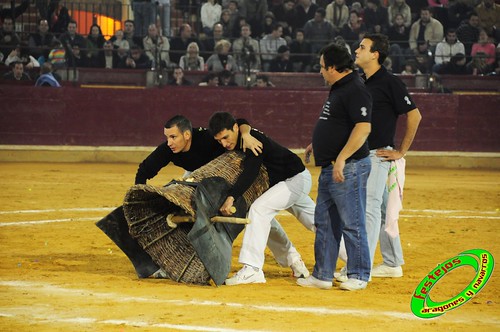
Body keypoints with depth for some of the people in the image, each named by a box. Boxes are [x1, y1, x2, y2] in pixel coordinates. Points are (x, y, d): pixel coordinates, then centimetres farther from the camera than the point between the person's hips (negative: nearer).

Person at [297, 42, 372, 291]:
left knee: (352, 223, -4)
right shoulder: (338, 89, 16)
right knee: (324, 222, 12)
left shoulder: (355, 90, -16)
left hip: (348, 168, -11)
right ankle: (322, 275, 17)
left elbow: (363, 127, -25)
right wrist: (318, 143, 29)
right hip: (330, 168, 11)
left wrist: (341, 159, -28)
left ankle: (359, 276, 4)